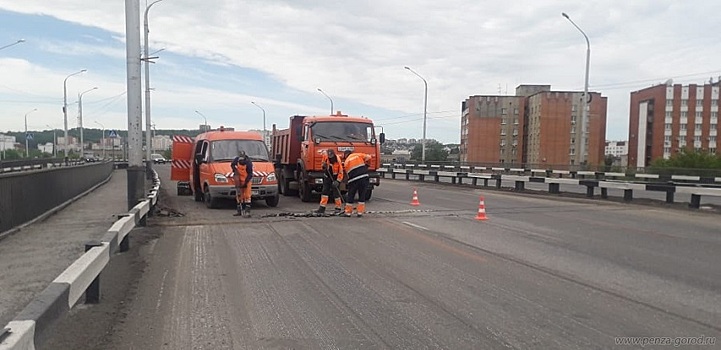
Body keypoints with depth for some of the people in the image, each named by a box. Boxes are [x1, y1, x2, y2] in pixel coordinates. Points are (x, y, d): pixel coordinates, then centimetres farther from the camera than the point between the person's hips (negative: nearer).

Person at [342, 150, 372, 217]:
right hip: (364, 178, 1)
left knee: (350, 196, 12)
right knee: (362, 196, 12)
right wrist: (367, 165, 21)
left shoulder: (346, 162, 13)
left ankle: (348, 212, 16)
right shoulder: (358, 155, 11)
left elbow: (348, 173, 11)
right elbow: (368, 157, 5)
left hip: (353, 180, -1)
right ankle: (360, 212, 11)